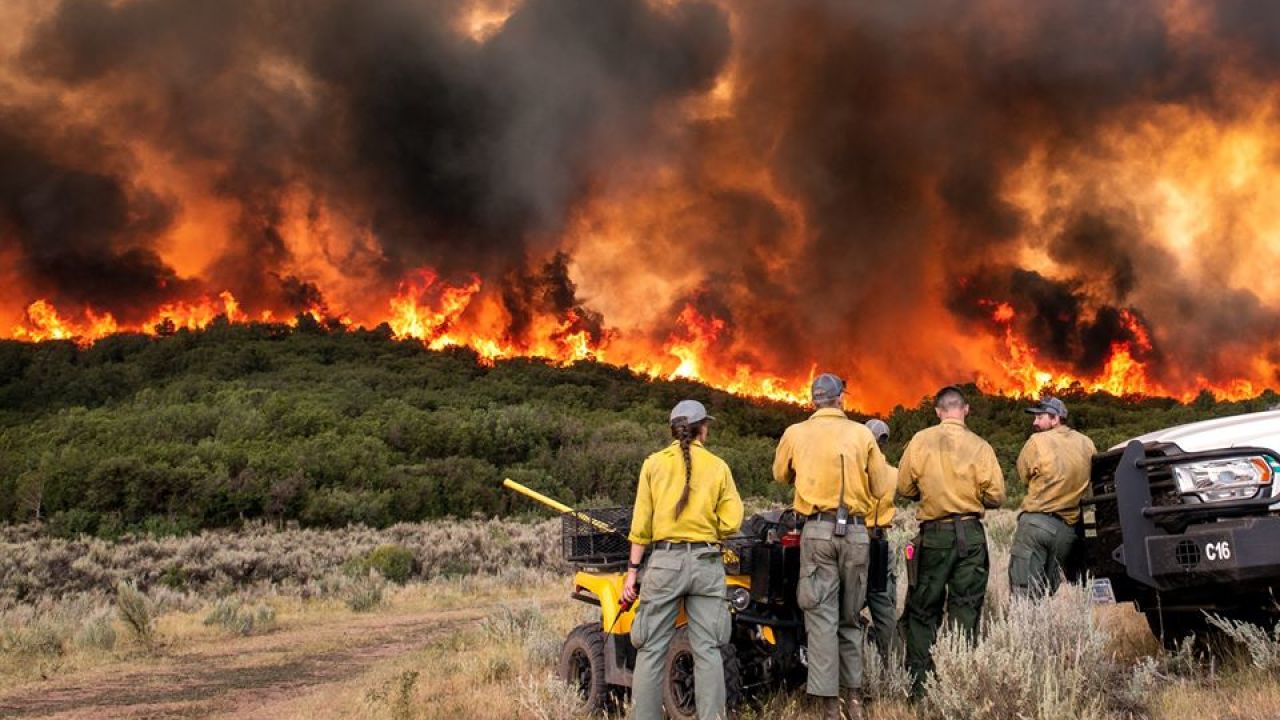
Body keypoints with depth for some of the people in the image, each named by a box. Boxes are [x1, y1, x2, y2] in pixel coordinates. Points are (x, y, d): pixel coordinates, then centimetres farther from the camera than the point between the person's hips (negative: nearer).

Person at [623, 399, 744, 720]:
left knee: (651, 649, 4)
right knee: (707, 649, 5)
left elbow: (641, 522, 0)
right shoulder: (718, 466, 3)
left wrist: (633, 569, 3)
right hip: (706, 562, 1)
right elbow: (731, 523, -1)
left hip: (665, 560, 0)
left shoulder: (654, 463, 3)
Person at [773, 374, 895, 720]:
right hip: (855, 532, 1)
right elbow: (882, 488, 6)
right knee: (850, 618, 14)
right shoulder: (862, 434, 2)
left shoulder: (795, 434, 3)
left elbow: (781, 475, 20)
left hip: (818, 531, -1)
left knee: (822, 617, -1)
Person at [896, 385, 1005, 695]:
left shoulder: (920, 441, -5)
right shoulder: (980, 446, -6)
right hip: (970, 534, 0)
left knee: (923, 610, 10)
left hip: (933, 535, 0)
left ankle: (918, 683, 10)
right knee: (965, 609, 7)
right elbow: (996, 496, -5)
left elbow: (905, 487, 0)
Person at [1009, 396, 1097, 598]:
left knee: (1023, 594, -7)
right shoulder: (1087, 444, 9)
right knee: (1047, 594, 13)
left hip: (1035, 522, -5)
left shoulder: (1037, 441, -5)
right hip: (1067, 529, 5)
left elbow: (1024, 475, 3)